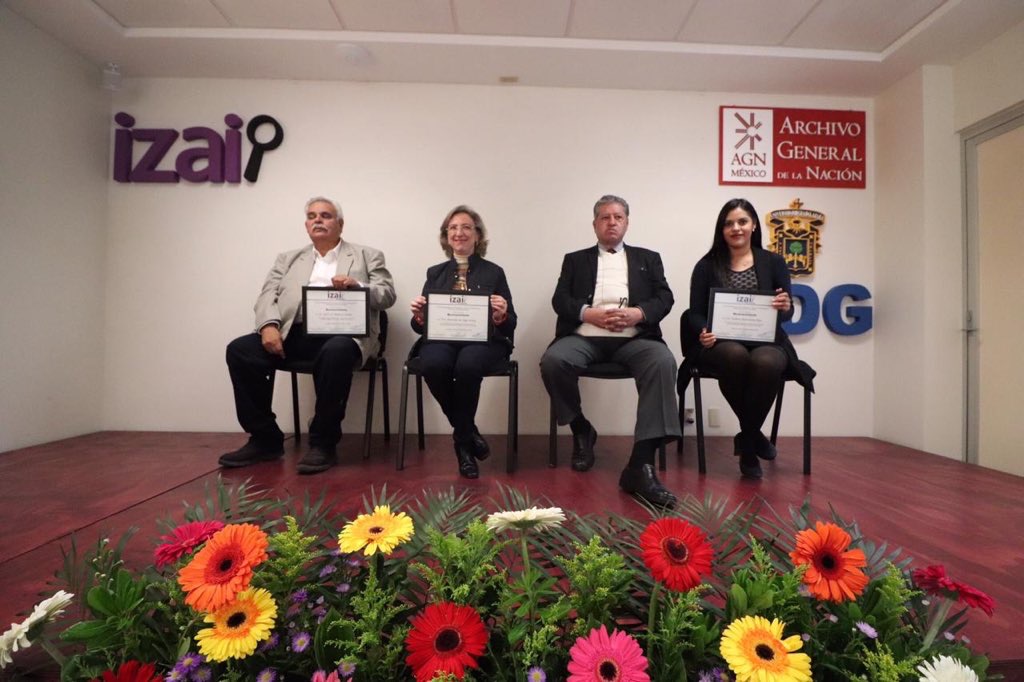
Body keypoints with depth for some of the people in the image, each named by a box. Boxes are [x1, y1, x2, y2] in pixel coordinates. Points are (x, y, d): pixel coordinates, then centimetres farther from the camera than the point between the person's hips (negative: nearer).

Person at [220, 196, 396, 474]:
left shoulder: (368, 256, 16)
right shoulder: (288, 259, 24)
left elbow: (387, 295, 5)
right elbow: (267, 296, 11)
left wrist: (358, 286, -16)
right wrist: (269, 325, -11)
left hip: (342, 334, -3)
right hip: (294, 334, 4)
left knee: (336, 352, -38)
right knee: (240, 350, -19)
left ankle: (324, 443, -20)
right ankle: (265, 439, -5)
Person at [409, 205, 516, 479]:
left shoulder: (494, 272, 12)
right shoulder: (435, 273, 18)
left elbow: (510, 325, 7)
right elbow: (421, 325, 14)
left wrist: (501, 316, -16)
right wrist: (418, 315, -9)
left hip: (483, 340, -2)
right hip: (441, 339, 2)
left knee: (467, 365, -36)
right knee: (433, 365, -33)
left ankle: (462, 438, -8)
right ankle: (470, 434, -8)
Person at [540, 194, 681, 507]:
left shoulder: (648, 258, 24)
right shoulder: (575, 259, 22)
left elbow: (664, 298, 10)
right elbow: (560, 299, 7)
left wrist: (637, 312, -12)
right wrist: (589, 313, -13)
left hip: (633, 338, 0)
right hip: (585, 337, 0)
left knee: (663, 361, -33)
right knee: (553, 361, -32)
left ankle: (641, 465, -34)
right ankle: (582, 431, -3)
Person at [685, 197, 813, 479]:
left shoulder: (773, 262, 13)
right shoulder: (707, 265, 10)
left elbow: (787, 312, 6)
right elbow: (695, 313, 5)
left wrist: (785, 307, -19)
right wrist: (703, 332, -18)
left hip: (766, 341, 1)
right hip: (721, 343, -1)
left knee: (765, 362, -35)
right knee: (735, 355, -37)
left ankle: (746, 439, -11)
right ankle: (754, 435, -12)